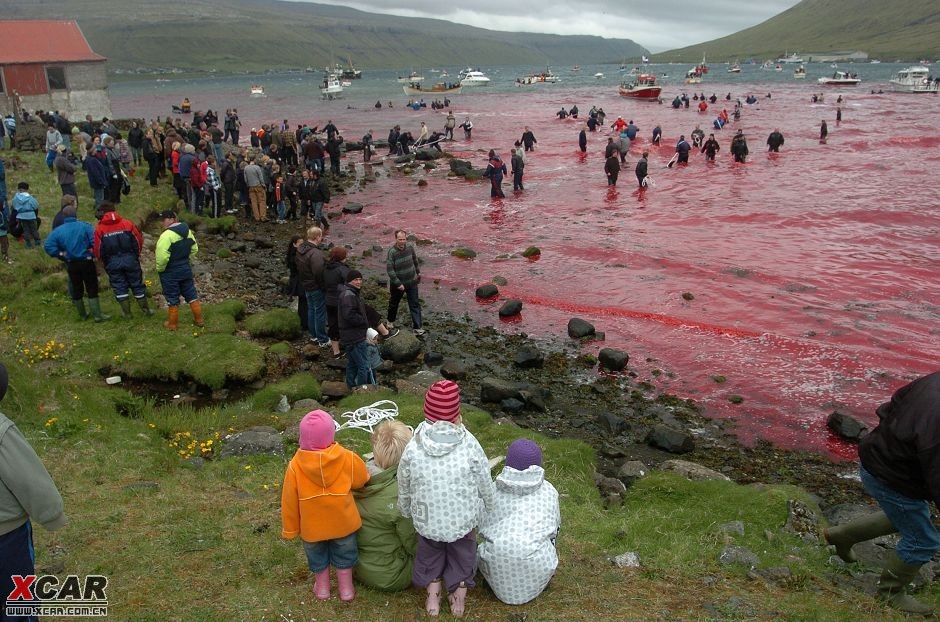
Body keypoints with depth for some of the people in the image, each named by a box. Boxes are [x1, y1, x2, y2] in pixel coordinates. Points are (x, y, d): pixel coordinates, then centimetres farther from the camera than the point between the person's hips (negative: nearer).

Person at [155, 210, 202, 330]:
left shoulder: (167, 235, -25)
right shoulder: (187, 231, 0)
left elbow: (162, 257, -28)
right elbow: (194, 249, 10)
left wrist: (160, 269, -11)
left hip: (170, 273, -7)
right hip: (186, 269, 7)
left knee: (172, 300, 8)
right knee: (192, 295, 16)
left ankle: (172, 324, 22)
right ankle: (199, 320, 24)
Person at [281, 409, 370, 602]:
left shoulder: (295, 466, -21)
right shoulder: (347, 458, -20)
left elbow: (289, 501, -11)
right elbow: (361, 480, -1)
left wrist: (289, 529, 3)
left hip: (312, 526, 0)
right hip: (343, 522, 0)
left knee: (317, 556, 26)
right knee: (344, 554, 24)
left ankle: (322, 588, 44)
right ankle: (346, 588, 39)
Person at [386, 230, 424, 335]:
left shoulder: (410, 247, -8)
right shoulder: (392, 252, -22)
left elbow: (415, 260, 12)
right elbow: (390, 270, -23)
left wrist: (418, 272, 22)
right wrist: (398, 284, -23)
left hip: (412, 282, 3)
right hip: (397, 284, -3)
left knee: (415, 304, 1)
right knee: (394, 303, 18)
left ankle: (417, 327, 5)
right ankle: (390, 321, 43)